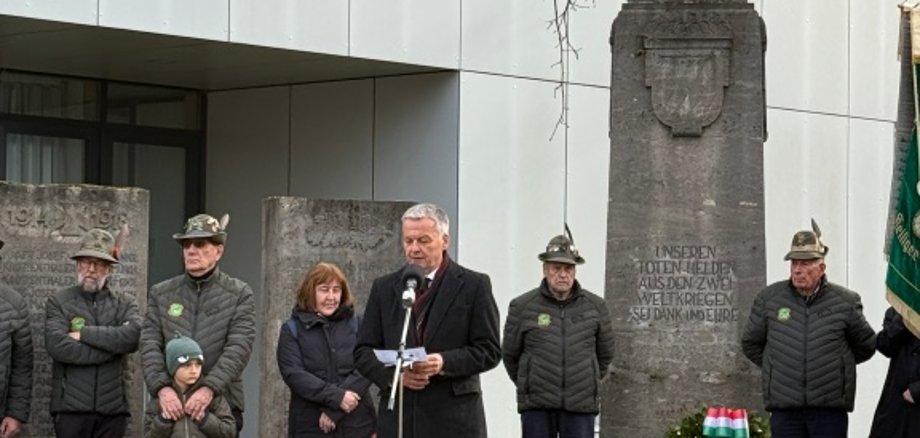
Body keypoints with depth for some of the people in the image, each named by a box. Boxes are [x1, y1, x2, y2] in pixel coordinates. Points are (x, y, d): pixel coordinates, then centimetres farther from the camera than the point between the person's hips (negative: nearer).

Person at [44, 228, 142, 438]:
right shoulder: (59, 301, 5)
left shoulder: (125, 303, 11)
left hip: (113, 407, 2)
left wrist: (84, 333, -11)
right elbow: (57, 346, -12)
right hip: (71, 407, -2)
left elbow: (134, 336, -10)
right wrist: (112, 345, -10)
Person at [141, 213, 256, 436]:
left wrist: (210, 388, -23)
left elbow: (239, 348, -9)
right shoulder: (160, 294, 11)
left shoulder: (239, 295, 3)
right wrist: (162, 387, -18)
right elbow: (150, 345, 1)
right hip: (170, 405, 2)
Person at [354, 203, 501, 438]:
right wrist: (393, 374, -10)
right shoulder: (384, 288, 12)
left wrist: (445, 362, -17)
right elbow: (363, 351, 11)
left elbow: (489, 350, 0)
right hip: (397, 419, 3)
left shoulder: (473, 286, 2)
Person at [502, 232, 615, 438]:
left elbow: (605, 354, 17)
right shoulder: (522, 307, 1)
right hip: (537, 406, 0)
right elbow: (510, 354, 13)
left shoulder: (596, 306, 4)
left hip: (580, 406, 1)